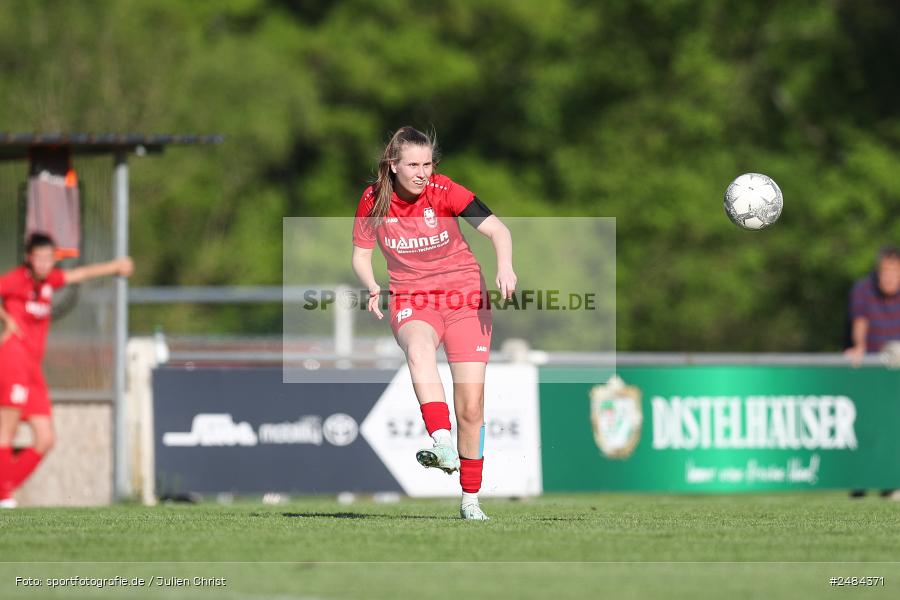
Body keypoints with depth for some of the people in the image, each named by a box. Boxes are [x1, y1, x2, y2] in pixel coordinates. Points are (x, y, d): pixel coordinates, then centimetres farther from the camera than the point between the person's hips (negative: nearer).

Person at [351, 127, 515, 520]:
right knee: (418, 347, -38)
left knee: (471, 406, -4)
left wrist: (505, 266, -37)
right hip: (410, 300, 0)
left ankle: (470, 499, 13)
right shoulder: (373, 201, -5)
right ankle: (442, 445, -53)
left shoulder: (444, 192, -12)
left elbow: (498, 230, -17)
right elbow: (361, 255, 7)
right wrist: (373, 287, -14)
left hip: (465, 296, 0)